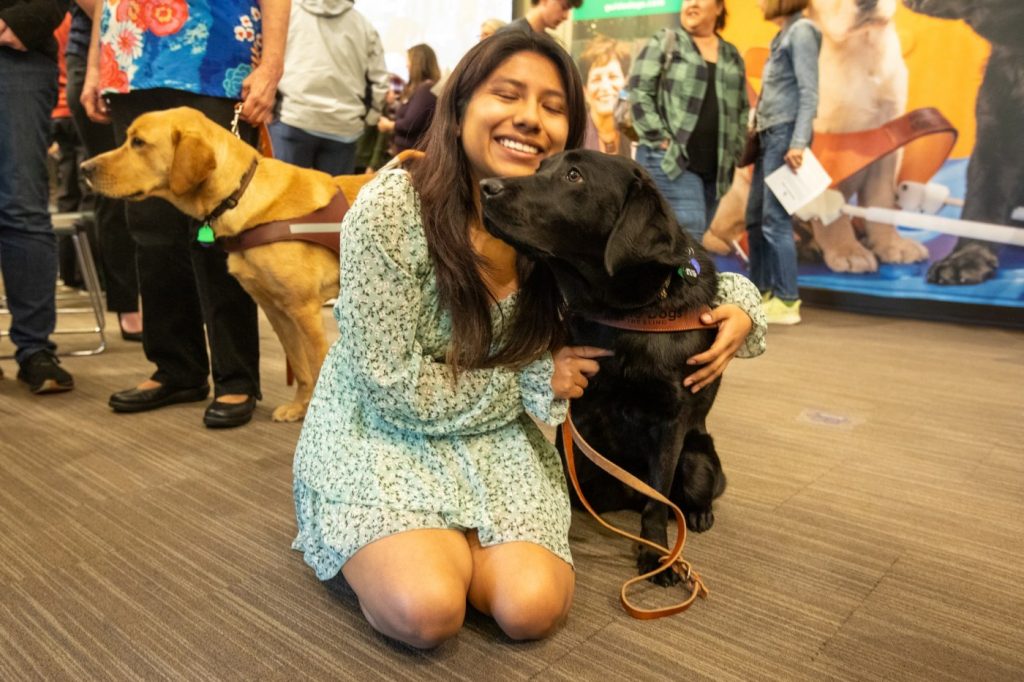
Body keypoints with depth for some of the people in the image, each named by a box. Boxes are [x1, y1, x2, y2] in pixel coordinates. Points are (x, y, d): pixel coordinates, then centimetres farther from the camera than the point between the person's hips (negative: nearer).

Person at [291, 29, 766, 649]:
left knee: (533, 609, -17)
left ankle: (454, 540, 14)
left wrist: (737, 303, -17)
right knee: (429, 611, -24)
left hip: (494, 440, 4)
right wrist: (536, 382, -16)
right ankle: (384, 552, 10)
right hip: (381, 435, -3)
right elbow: (391, 386, -21)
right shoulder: (390, 209, -22)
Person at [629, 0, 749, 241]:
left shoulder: (733, 56, 19)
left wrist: (735, 151, 11)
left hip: (715, 167, 5)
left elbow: (742, 108, 23)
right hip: (670, 159, -5)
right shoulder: (664, 43, 5)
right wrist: (659, 139, -12)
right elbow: (638, 91, -4)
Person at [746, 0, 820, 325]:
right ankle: (761, 292, 18)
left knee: (775, 219, -10)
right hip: (769, 134, 9)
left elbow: (809, 92, -13)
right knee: (755, 218, 10)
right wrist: (757, 129, 12)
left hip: (785, 134, -9)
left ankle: (787, 302, -4)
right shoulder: (783, 34, 19)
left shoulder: (801, 31, -6)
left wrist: (799, 142, -20)